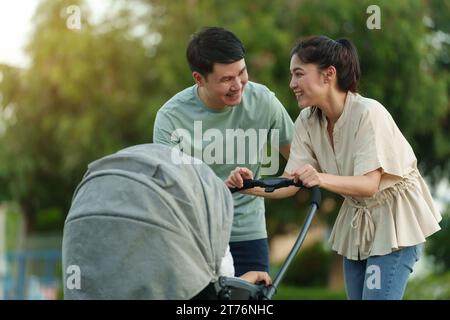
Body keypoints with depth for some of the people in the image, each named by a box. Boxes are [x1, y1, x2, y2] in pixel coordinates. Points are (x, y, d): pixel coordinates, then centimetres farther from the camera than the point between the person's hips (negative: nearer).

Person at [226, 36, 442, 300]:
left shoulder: (368, 113, -25)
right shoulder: (308, 121, -6)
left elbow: (369, 184, -32)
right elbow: (291, 183, -11)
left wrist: (322, 179, -50)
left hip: (394, 217, -7)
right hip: (358, 218, 7)